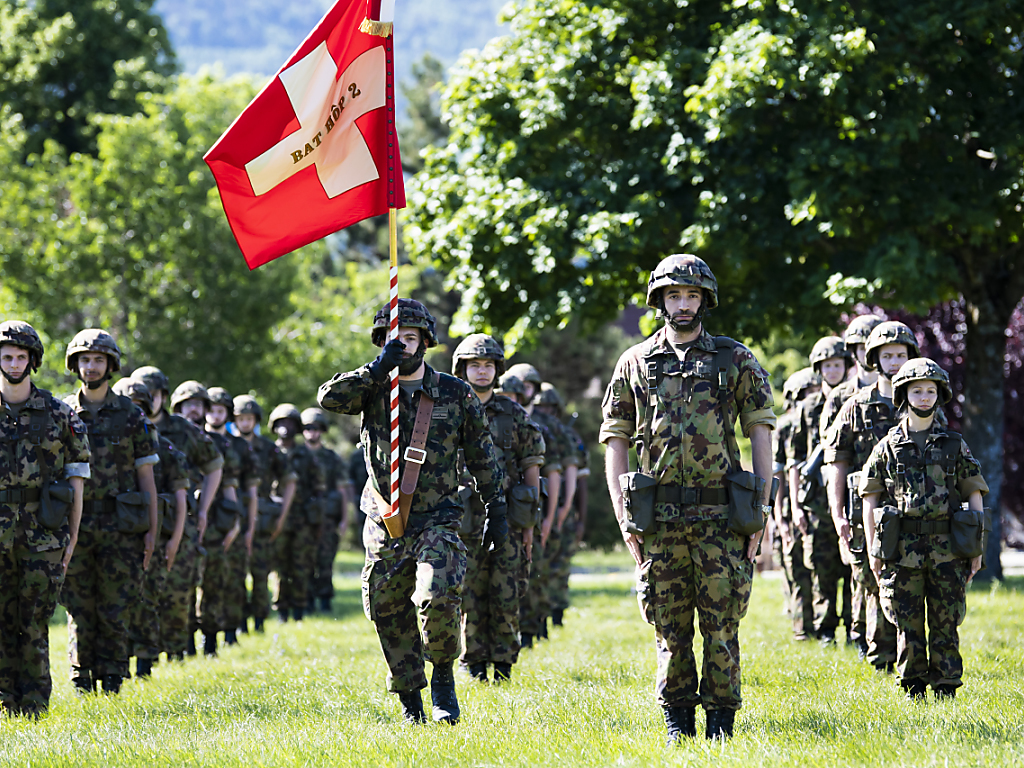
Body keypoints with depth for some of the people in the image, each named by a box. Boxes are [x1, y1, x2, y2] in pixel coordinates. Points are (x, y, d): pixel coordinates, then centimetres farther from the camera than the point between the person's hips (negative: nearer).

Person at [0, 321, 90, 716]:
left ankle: (35, 703, 4)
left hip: (43, 535, -1)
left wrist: (72, 536, 2)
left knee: (34, 620, -2)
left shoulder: (58, 414, 5)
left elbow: (77, 478, 6)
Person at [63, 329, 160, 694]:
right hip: (76, 525, 1)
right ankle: (82, 684, 8)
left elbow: (146, 476, 5)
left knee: (115, 610, -1)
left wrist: (151, 530, -1)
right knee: (79, 609, 2)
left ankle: (112, 685, 5)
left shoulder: (131, 416, 5)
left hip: (121, 527, -1)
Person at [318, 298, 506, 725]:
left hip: (438, 521, -2)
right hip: (385, 528, 2)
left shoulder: (456, 394, 2)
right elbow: (329, 398, -15)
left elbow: (482, 458, 9)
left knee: (438, 598, -24)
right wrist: (378, 369, -21)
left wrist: (496, 511, 9)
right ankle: (410, 702, 18)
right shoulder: (373, 389, 4)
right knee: (389, 617, 4)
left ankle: (443, 678, -2)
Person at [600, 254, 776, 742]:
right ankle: (677, 720, 12)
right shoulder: (635, 364, 9)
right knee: (670, 623, 4)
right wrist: (624, 518, 2)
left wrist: (760, 509, -2)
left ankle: (721, 719, 5)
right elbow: (614, 441, 10)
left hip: (721, 513, -1)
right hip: (660, 516, 1)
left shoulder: (736, 360, 6)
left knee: (721, 621, -2)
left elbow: (760, 433, 5)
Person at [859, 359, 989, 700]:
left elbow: (974, 496, 8)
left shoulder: (954, 445, 8)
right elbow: (870, 499, 7)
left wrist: (977, 549, 2)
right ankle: (913, 688, 10)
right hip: (903, 549, 0)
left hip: (947, 547, 0)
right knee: (908, 622, 2)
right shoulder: (888, 447, 6)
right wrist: (873, 550, 1)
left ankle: (946, 688, 7)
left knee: (945, 622, 1)